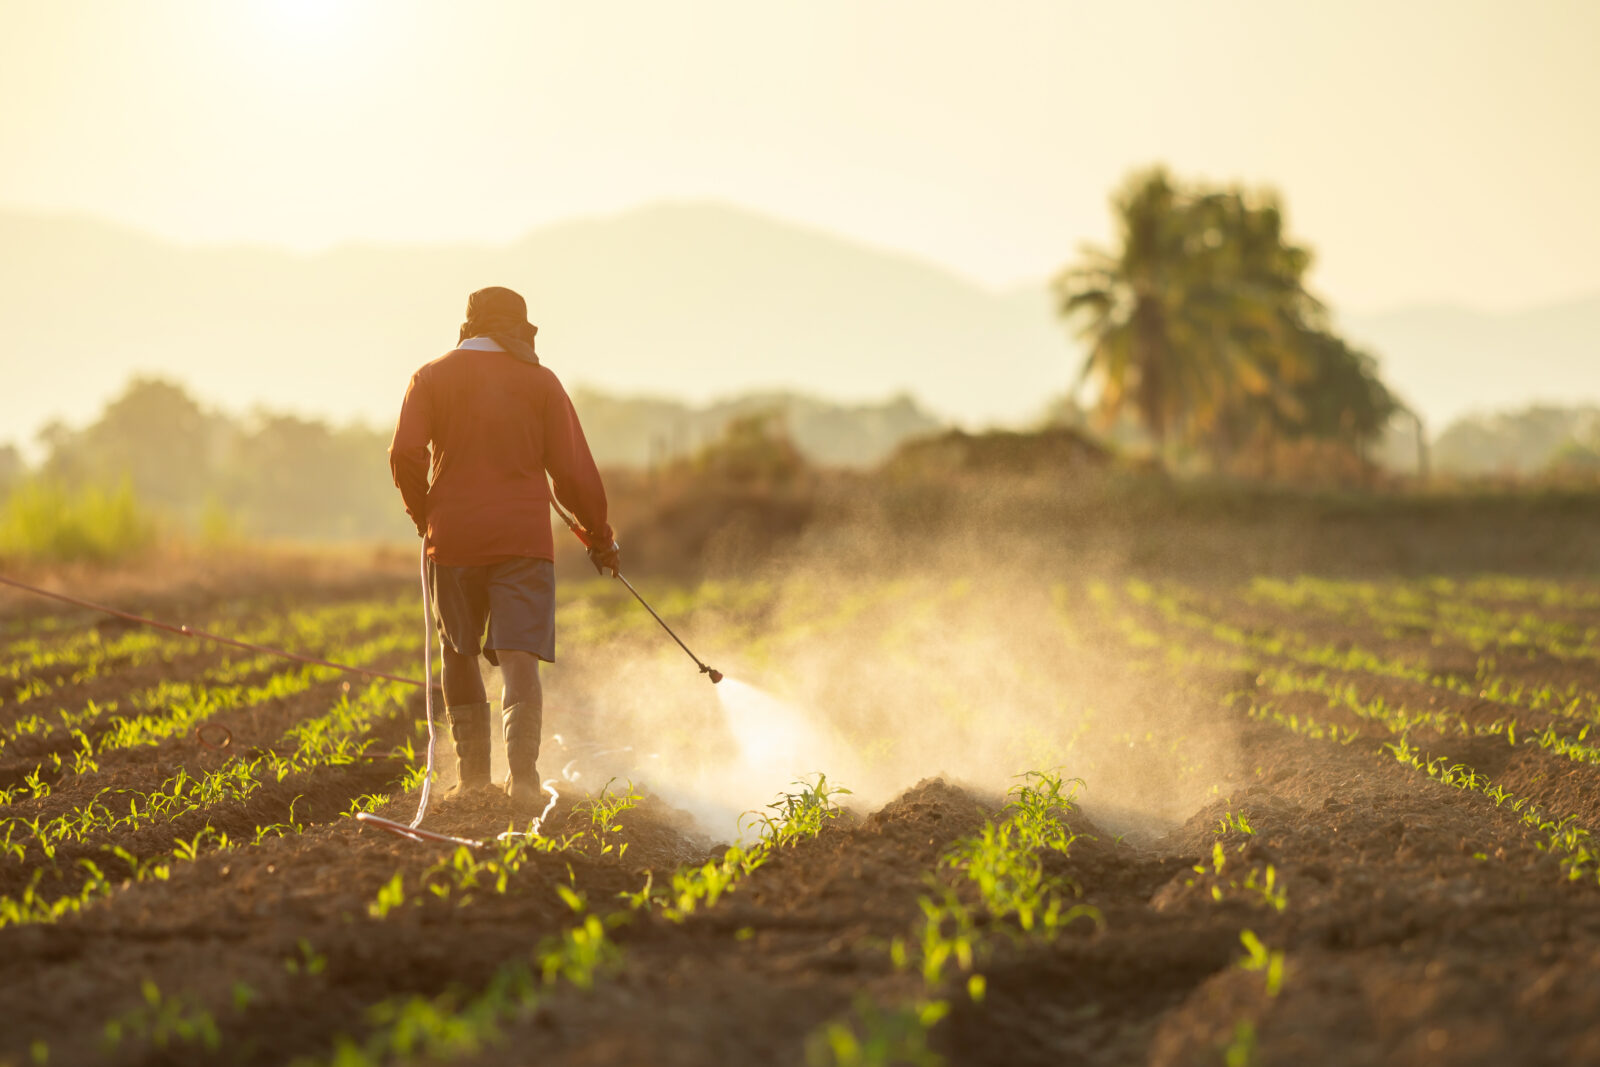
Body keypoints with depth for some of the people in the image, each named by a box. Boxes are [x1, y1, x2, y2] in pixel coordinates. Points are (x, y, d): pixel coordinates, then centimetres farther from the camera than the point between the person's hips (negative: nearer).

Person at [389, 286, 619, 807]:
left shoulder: (432, 377, 6)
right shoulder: (539, 381, 5)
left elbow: (405, 455, -7)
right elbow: (572, 470, 2)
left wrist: (423, 513, 10)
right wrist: (599, 533, 13)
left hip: (453, 536, 1)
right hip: (524, 536, -1)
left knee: (459, 653, 18)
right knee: (519, 656, -6)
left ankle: (471, 774, 20)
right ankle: (522, 773, -23)